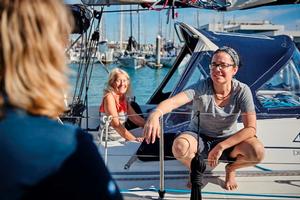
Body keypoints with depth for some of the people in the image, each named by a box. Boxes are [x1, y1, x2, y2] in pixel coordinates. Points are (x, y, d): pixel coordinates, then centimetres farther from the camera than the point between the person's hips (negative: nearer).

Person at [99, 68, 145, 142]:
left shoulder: (124, 98, 9)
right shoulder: (109, 97, -14)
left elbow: (135, 117, 14)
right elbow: (116, 124, -23)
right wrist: (134, 139, -30)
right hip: (108, 141, -7)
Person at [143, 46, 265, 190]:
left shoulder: (242, 91, -17)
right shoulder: (201, 87, -21)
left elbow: (251, 128, -21)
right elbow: (173, 101, -38)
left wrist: (221, 147, -28)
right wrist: (156, 113, -62)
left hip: (227, 140, 1)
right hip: (198, 137, -1)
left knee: (258, 151, -28)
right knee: (179, 147, -35)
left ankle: (230, 169, 8)